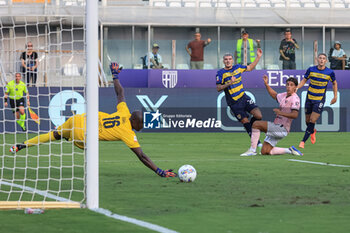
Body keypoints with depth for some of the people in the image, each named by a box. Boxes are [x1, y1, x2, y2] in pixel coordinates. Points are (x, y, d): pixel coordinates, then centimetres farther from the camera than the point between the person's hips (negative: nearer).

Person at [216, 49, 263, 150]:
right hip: (234, 103, -4)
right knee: (245, 121, -8)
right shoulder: (220, 73, -6)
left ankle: (250, 127, 18)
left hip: (244, 97, 4)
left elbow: (250, 68, 25)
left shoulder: (238, 67, 8)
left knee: (258, 116, -11)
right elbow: (218, 88, -11)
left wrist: (258, 57, 19)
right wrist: (229, 83, -23)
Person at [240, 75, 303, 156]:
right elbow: (274, 95, 37)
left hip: (282, 129, -9)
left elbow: (295, 115, -26)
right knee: (264, 152, 5)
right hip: (276, 127, 9)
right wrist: (266, 84, 27)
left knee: (256, 124, -18)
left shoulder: (295, 98, -12)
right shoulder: (284, 95, 15)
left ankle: (252, 149, -14)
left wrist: (282, 113, -37)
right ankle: (290, 150, 13)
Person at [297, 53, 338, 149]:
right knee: (307, 120, 10)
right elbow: (304, 80, 5)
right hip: (309, 98, 2)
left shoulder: (330, 72, -8)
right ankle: (312, 131, 45)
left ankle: (303, 141, -6)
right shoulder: (311, 70, -6)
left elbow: (334, 83, 11)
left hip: (320, 100, -2)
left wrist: (335, 96, 8)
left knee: (312, 120, -12)